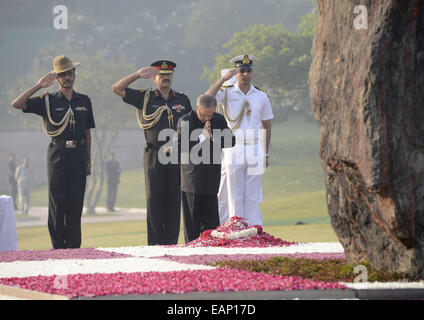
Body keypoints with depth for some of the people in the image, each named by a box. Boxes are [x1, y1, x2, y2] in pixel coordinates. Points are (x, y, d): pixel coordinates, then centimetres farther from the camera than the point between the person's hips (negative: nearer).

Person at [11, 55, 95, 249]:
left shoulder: (84, 101, 12)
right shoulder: (48, 101, 2)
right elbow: (17, 104, -8)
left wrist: (88, 161, 13)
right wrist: (38, 86, -12)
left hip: (78, 155, 2)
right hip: (58, 153, -2)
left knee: (76, 203, 2)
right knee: (57, 202, -2)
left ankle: (73, 246, 7)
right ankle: (58, 246, 2)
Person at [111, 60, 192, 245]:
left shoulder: (183, 100, 12)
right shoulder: (145, 98, 6)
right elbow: (117, 89, 2)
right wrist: (138, 75, -6)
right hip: (154, 155, -2)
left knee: (174, 201, 2)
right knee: (154, 200, -2)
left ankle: (171, 243, 6)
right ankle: (155, 244, 1)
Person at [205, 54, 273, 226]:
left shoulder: (261, 97, 10)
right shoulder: (226, 93, 3)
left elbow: (266, 126, 16)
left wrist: (266, 154, 12)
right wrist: (223, 79, -20)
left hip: (255, 150, 2)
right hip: (233, 150, -2)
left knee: (252, 196, 2)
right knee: (234, 195, -3)